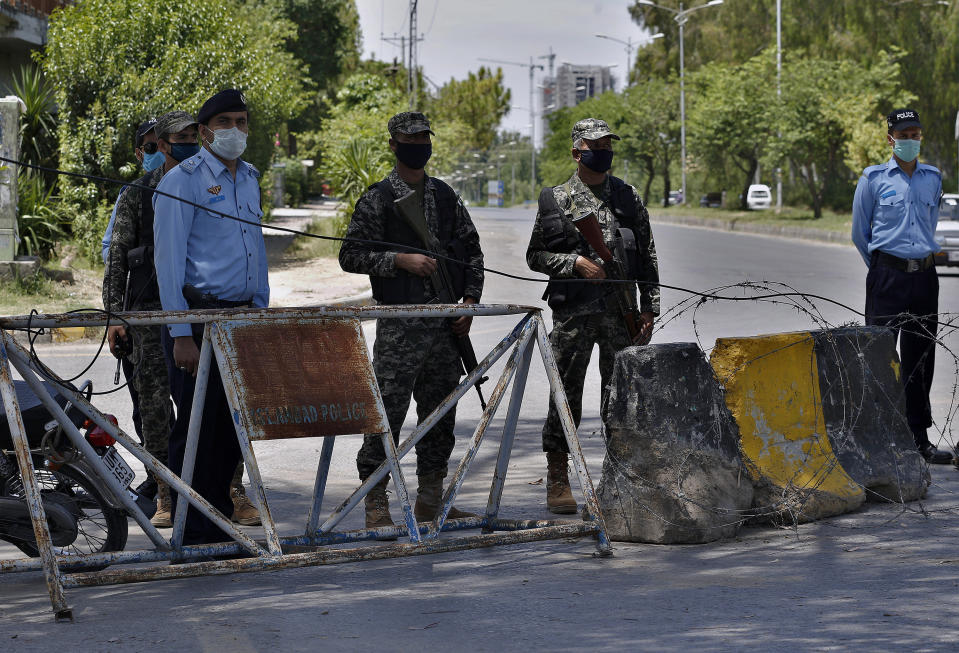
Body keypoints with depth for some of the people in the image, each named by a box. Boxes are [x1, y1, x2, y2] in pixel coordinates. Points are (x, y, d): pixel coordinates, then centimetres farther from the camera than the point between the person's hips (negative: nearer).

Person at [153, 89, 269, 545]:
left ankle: (220, 524, 18)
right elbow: (168, 261, -11)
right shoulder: (183, 180, -6)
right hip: (200, 315, -7)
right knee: (196, 426, -4)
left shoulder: (250, 179, 16)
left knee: (233, 424, 8)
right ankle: (193, 534, 1)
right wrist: (181, 334, -16)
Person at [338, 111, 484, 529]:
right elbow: (350, 255, -6)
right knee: (387, 413, -7)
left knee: (440, 415, 9)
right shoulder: (378, 199, -2)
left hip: (444, 323, 6)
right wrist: (402, 260, -16)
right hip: (399, 325, -6)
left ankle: (430, 501, 18)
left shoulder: (445, 196, 13)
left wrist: (469, 299, 6)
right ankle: (376, 506, -2)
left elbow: (472, 249, 18)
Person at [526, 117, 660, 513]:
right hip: (572, 313, -2)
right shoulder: (554, 200, 3)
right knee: (566, 395, 0)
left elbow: (647, 256, 10)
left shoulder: (628, 197, 9)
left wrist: (649, 307, 3)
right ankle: (558, 482, 7)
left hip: (621, 313, 2)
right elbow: (535, 256, 5)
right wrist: (576, 263, -11)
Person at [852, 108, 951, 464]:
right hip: (887, 277, -4)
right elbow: (859, 233, 7)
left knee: (921, 359, 8)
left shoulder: (933, 178, 10)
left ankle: (919, 438, 14)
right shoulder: (874, 179, -1)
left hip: (925, 276, 4)